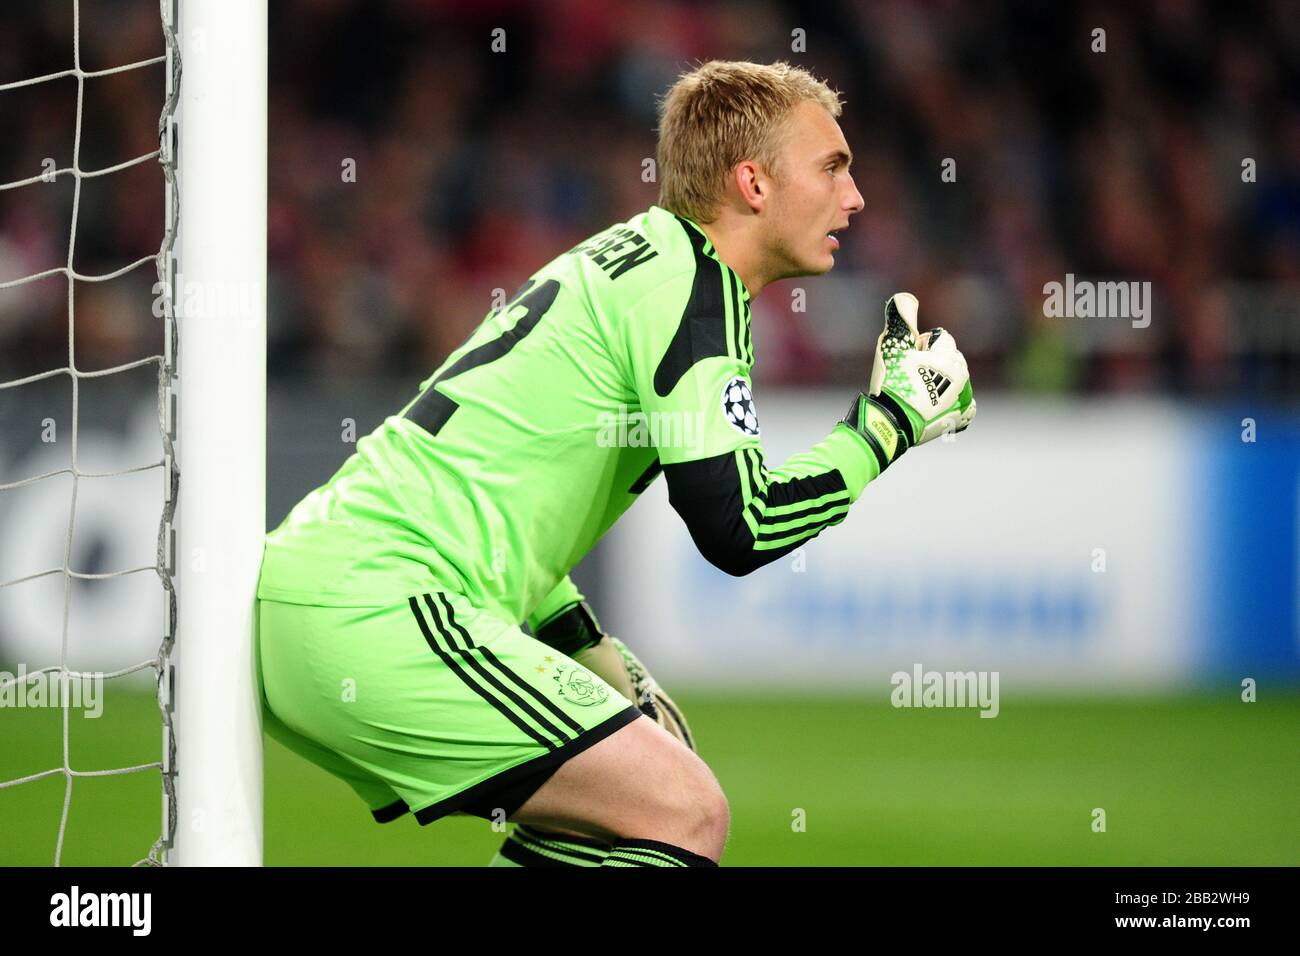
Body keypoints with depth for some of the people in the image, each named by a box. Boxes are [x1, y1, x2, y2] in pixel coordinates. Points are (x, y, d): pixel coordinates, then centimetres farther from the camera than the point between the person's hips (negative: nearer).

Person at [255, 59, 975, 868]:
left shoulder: (629, 258, 22)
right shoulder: (693, 284, -7)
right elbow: (736, 525, -15)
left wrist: (589, 650, 24)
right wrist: (890, 422, -2)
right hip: (377, 613, -10)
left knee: (598, 814, 23)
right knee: (685, 811, -11)